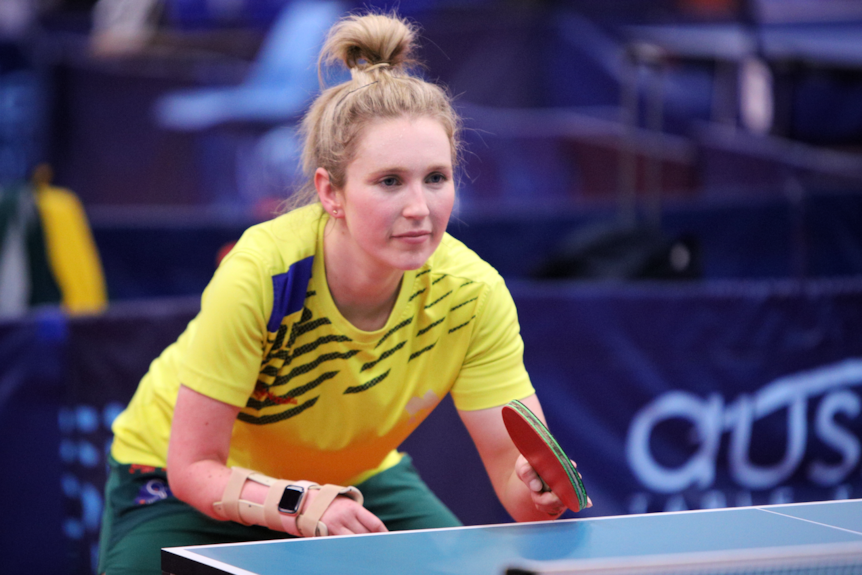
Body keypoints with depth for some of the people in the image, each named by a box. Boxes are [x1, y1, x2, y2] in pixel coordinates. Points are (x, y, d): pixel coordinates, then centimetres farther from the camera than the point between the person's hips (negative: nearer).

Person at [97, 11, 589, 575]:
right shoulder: (261, 275, -35)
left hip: (356, 478, 3)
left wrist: (540, 486, -45)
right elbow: (193, 468, -29)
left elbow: (515, 466, -22)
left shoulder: (471, 293, -25)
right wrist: (303, 506, -45)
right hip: (185, 478, -3)